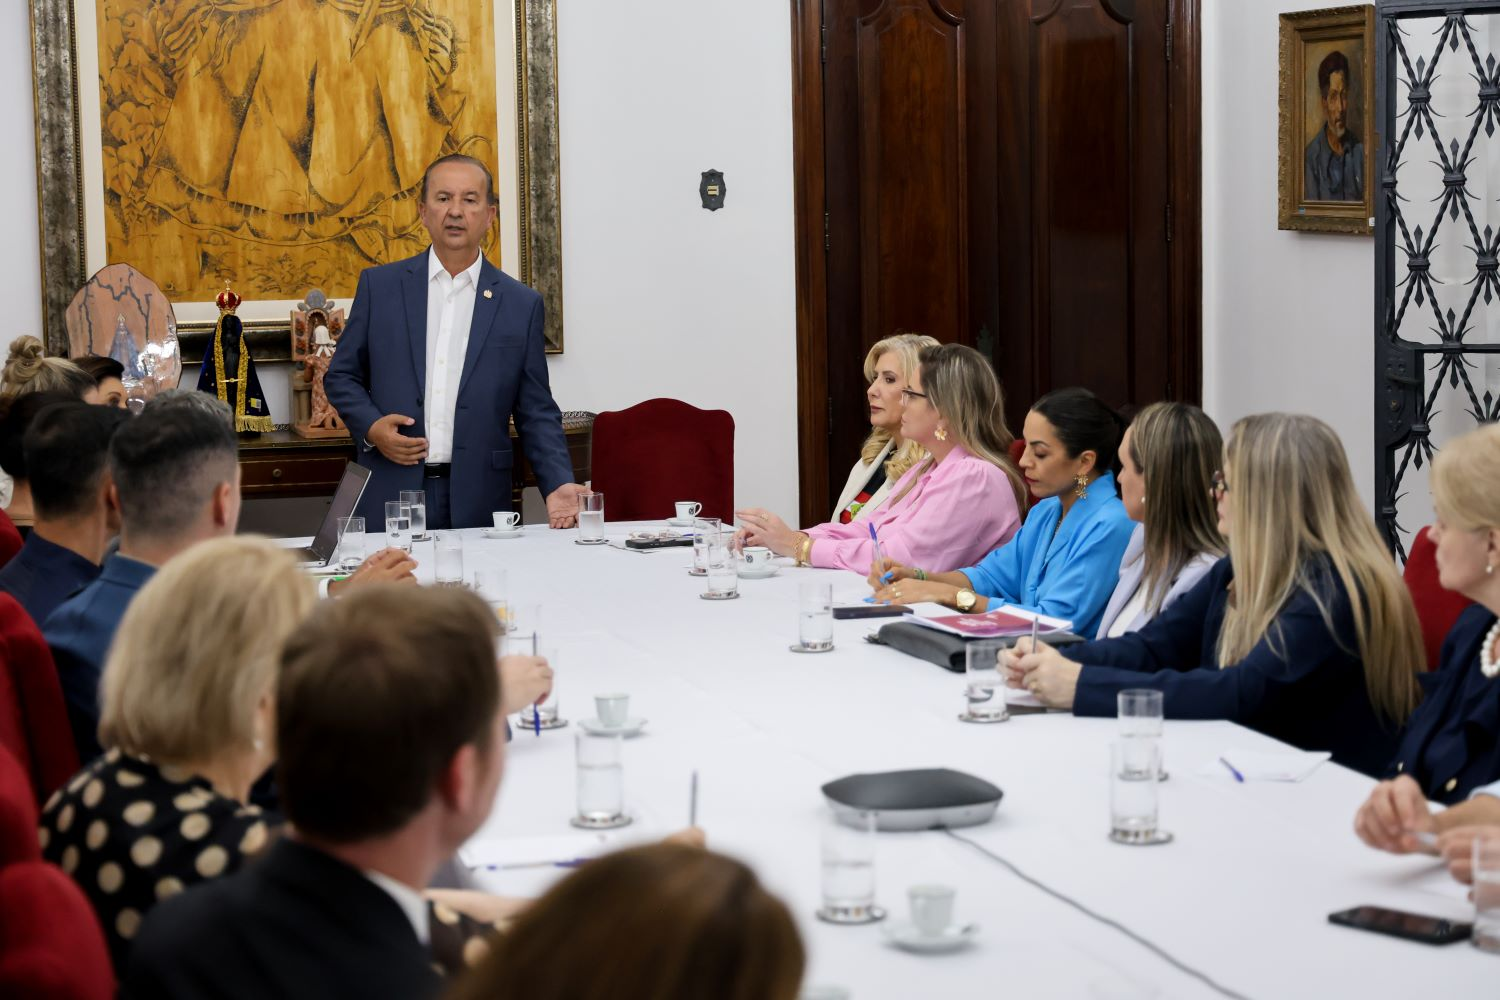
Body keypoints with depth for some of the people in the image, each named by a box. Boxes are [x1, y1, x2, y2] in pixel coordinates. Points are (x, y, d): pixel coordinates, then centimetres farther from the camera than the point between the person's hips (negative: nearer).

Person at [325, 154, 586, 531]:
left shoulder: (521, 304, 5)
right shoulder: (379, 286, 6)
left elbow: (536, 412, 6)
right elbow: (341, 376, 12)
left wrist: (559, 486, -9)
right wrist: (370, 426, -7)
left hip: (478, 504, 0)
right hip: (388, 499, 0)